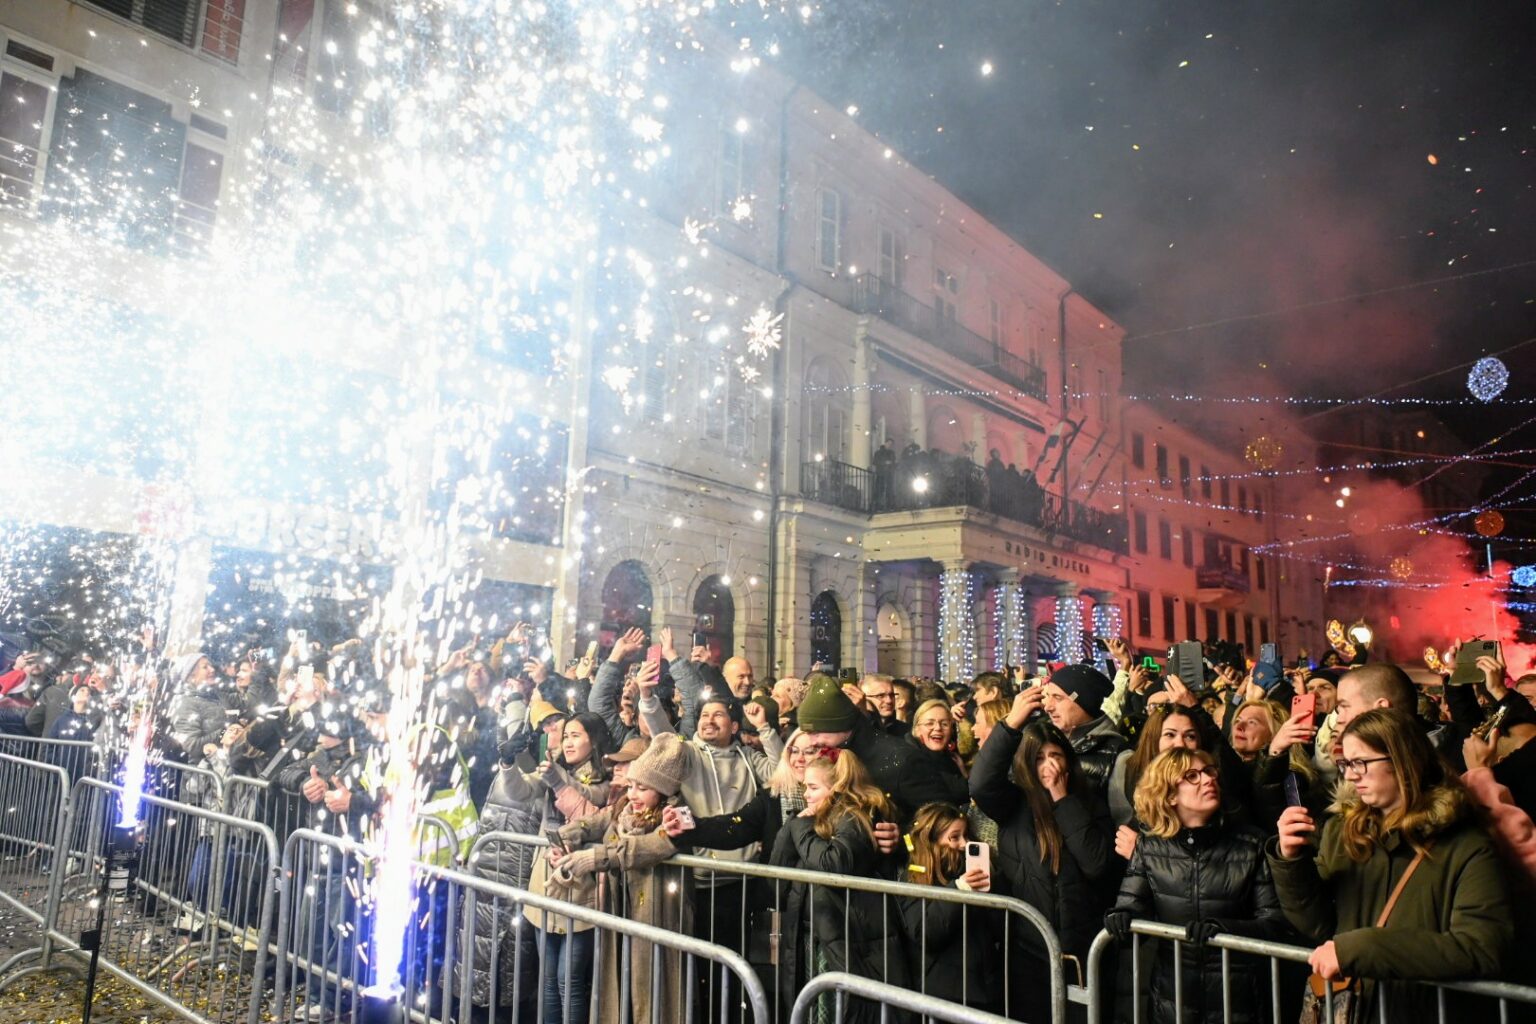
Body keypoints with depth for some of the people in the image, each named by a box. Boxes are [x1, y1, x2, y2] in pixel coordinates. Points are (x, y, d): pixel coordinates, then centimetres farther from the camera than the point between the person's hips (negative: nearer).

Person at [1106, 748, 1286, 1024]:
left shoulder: (1251, 845, -5)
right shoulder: (1150, 847, -2)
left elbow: (1274, 923, -9)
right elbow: (1131, 906, -2)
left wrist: (1222, 928, -25)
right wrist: (1120, 917, -24)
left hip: (1236, 996, -1)